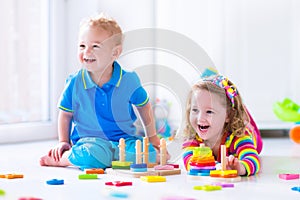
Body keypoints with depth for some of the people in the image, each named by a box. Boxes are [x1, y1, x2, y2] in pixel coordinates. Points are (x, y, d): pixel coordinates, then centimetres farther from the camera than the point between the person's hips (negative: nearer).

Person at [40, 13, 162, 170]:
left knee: (148, 152, -25)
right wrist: (63, 142, 2)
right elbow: (65, 114, 8)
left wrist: (152, 137, 15)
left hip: (124, 139, 2)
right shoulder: (75, 83, -6)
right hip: (89, 139, -2)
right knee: (93, 153, -36)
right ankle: (60, 158, -11)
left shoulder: (129, 81, -5)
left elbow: (144, 106, 12)